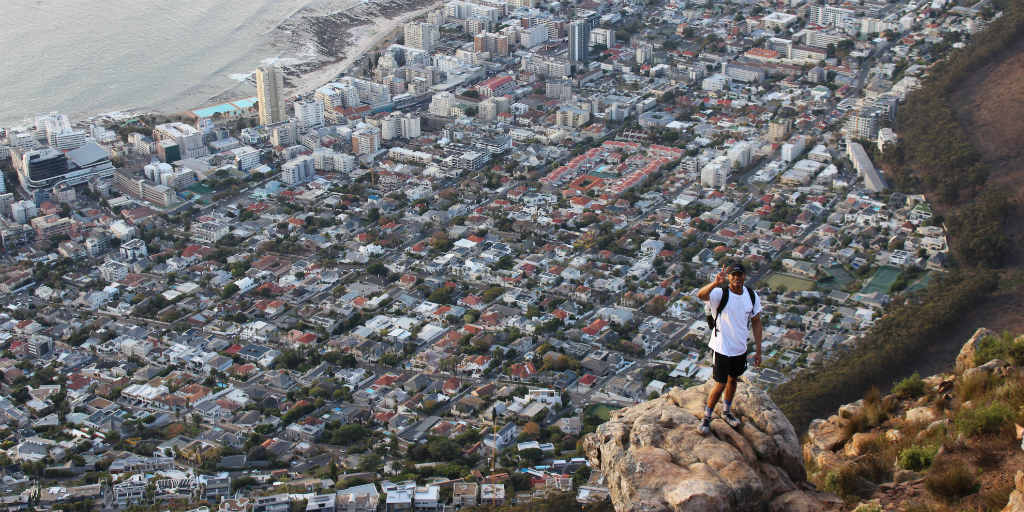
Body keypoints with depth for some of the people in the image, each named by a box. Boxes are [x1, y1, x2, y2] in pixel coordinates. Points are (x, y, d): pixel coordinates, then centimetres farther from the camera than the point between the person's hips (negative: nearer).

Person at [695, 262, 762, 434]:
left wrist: (758, 350, 5)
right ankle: (706, 417, 17)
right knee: (720, 385, -3)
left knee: (733, 379, 22)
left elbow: (756, 323, 5)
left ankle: (726, 411, 44)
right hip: (721, 348, -5)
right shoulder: (720, 294, -20)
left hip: (740, 349, 5)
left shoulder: (752, 296, -4)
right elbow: (700, 295, -42)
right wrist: (716, 283, -61)